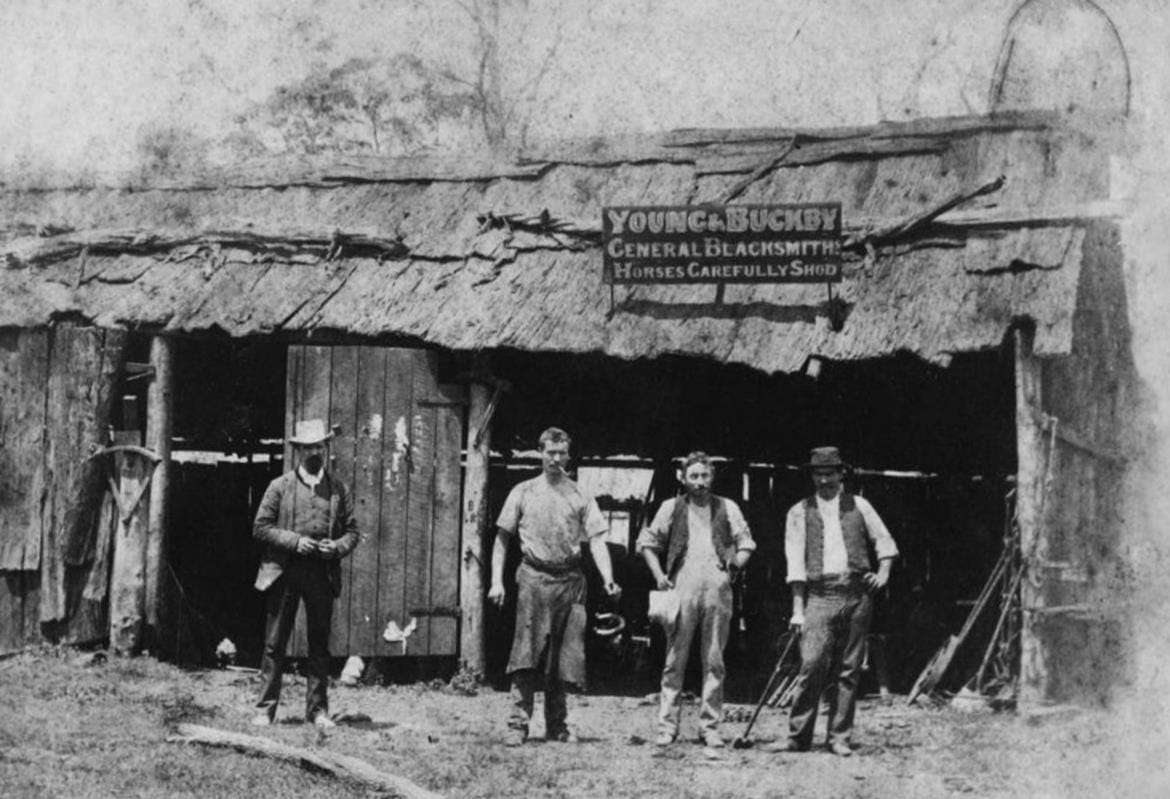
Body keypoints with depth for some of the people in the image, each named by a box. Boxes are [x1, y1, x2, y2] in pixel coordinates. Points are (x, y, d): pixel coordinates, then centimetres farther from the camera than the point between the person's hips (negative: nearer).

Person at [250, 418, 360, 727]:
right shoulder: (280, 486, 4)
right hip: (284, 573, -2)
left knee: (320, 645, 5)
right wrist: (294, 541, -11)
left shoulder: (338, 490, 10)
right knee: (274, 643, -1)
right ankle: (265, 709, 4)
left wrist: (337, 548, -8)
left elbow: (351, 531, 13)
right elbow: (260, 527, 1)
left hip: (322, 574, 2)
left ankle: (318, 709, 12)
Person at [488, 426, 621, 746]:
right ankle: (518, 724, -8)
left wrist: (607, 577, -14)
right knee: (527, 653, -9)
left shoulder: (580, 497, 9)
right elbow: (502, 538, 9)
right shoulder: (523, 492, 8)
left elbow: (596, 539, 1)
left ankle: (557, 726, 15)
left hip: (570, 579, 2)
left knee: (563, 656, 5)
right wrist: (497, 581, 0)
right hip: (534, 578, -2)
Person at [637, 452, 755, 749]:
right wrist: (658, 575, 3)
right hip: (683, 587, -1)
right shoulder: (672, 508, 10)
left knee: (714, 662, 3)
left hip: (717, 588, 1)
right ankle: (667, 725, 1)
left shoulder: (727, 508, 12)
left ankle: (710, 726, 8)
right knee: (675, 660, -2)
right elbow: (647, 541, 15)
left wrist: (735, 565, -1)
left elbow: (745, 543, 17)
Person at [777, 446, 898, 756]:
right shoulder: (800, 512, 8)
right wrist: (798, 608, -2)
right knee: (812, 665, -13)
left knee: (849, 670, 2)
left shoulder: (858, 505, 13)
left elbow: (884, 540, 20)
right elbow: (795, 563, 3)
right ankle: (798, 737, -4)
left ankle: (839, 737, 9)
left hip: (857, 594, 2)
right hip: (820, 595, -2)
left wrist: (884, 572, 3)